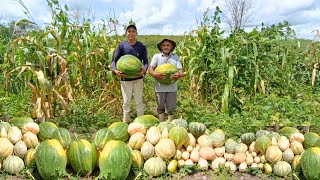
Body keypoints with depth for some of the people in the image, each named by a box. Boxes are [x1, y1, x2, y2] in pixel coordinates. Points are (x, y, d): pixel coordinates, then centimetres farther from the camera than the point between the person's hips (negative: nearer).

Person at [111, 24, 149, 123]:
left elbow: (146, 61, 0)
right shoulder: (121, 46, -4)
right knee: (126, 101, 10)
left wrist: (144, 70, -22)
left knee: (139, 101, 9)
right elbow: (114, 60, -2)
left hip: (138, 78, 1)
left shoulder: (141, 46, -2)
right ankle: (126, 122, 26)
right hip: (125, 78, 0)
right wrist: (115, 70, -23)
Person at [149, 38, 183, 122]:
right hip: (160, 87, 0)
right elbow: (150, 70, -3)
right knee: (160, 107, 9)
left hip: (172, 87, 1)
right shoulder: (156, 56, 3)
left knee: (171, 108, 5)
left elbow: (180, 71, 0)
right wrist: (156, 74, -25)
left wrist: (179, 75, -24)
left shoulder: (175, 57, 6)